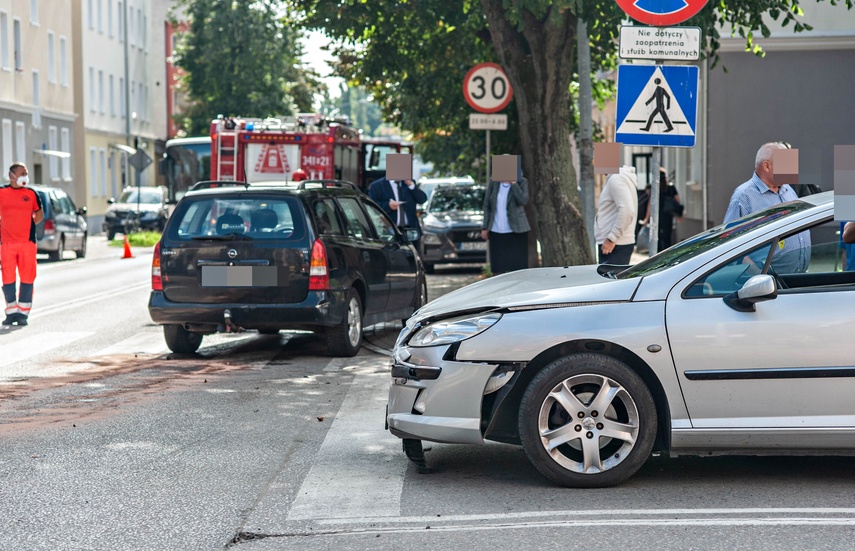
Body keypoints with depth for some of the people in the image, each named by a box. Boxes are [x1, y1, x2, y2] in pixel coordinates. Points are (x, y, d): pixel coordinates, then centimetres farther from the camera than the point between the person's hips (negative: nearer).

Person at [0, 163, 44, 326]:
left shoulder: (31, 194, 7)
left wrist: (26, 225, 4)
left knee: (27, 278, 0)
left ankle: (23, 313, 7)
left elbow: (39, 215, 14)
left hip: (27, 241, 1)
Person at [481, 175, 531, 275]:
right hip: (496, 232, 2)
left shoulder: (522, 182, -2)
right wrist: (485, 228, 5)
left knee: (517, 268, -4)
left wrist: (513, 183, -18)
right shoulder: (494, 182, 4)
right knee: (498, 270, 4)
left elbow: (523, 200, -18)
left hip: (515, 231, -2)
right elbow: (487, 205, 8)